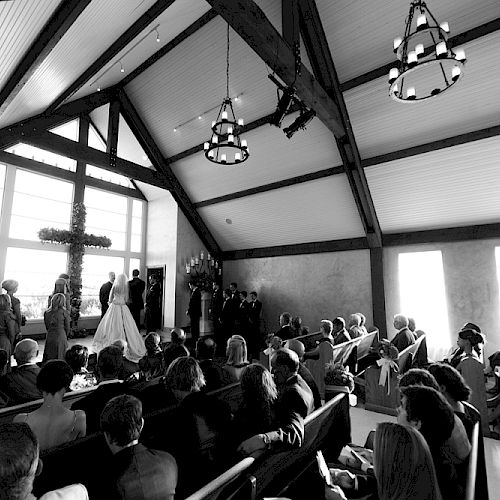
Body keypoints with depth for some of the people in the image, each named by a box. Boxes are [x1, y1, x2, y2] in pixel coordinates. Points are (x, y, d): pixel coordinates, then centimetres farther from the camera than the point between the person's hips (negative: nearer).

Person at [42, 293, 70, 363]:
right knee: (60, 360, 4)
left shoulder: (46, 313, 3)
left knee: (48, 360, 11)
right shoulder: (64, 312, -7)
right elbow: (67, 328, 0)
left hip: (49, 338, 3)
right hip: (61, 337, -3)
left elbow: (47, 327, 8)